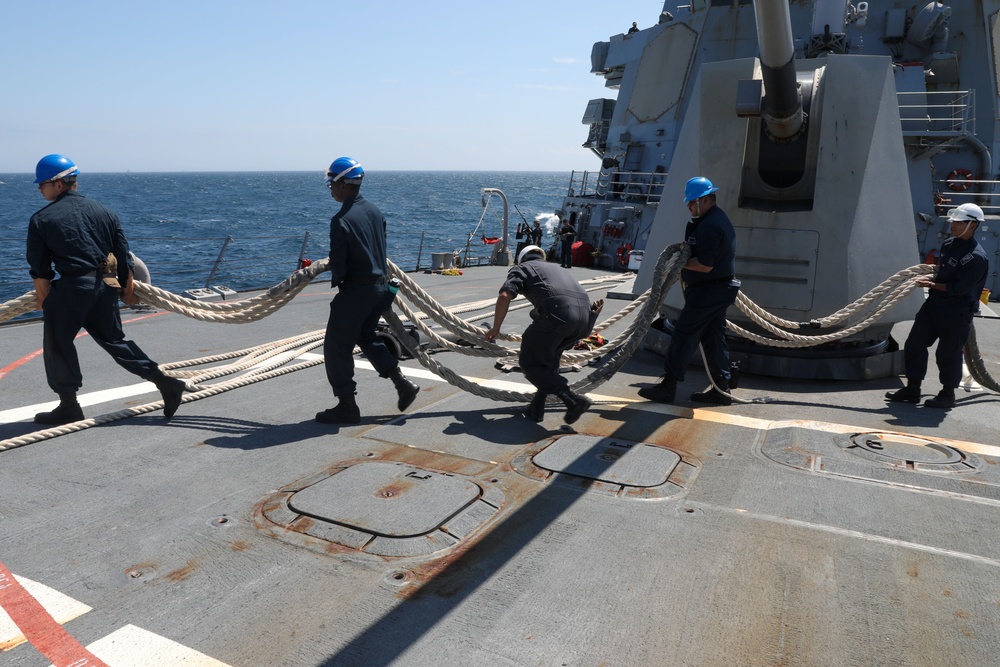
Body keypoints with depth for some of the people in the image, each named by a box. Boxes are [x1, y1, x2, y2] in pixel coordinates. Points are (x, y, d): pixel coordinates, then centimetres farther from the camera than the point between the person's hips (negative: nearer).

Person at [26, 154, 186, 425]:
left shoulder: (41, 220, 0)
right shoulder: (102, 212, 11)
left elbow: (40, 270, 1)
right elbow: (123, 256, 11)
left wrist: (43, 301, 10)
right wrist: (128, 290, 20)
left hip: (71, 286, -5)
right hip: (106, 286, 5)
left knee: (57, 344, 10)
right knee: (113, 339, 17)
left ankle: (69, 406, 15)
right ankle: (166, 382, 9)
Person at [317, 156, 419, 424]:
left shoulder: (341, 220, -19)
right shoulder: (375, 211, 4)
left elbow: (338, 264, -16)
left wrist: (336, 280, 5)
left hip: (355, 291, -8)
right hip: (380, 286, 8)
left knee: (337, 347, 5)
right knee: (366, 336, 25)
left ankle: (347, 407, 12)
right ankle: (403, 384, 21)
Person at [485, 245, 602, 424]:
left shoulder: (521, 268, 22)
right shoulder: (558, 269, 40)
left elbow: (505, 296, 4)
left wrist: (495, 328, 15)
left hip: (558, 311, -7)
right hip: (585, 315, 7)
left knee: (530, 363, 5)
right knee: (548, 358, 27)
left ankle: (572, 399, -7)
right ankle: (537, 407, 22)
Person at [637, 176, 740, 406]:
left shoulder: (709, 225, -20)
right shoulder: (719, 218, 15)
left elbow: (705, 265, -26)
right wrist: (686, 271, 11)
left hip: (708, 291, -11)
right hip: (719, 289, 11)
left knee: (684, 335, -5)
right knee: (713, 337, 13)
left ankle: (668, 385, 0)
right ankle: (721, 389, 19)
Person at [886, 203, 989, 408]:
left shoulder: (977, 257, -18)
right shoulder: (949, 244, 7)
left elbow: (960, 288, -21)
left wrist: (932, 284, -15)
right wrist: (930, 278, 3)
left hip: (957, 312, -8)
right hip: (934, 305, 8)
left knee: (948, 352, 2)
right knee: (914, 344, 8)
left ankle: (948, 394, 20)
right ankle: (912, 389, 19)